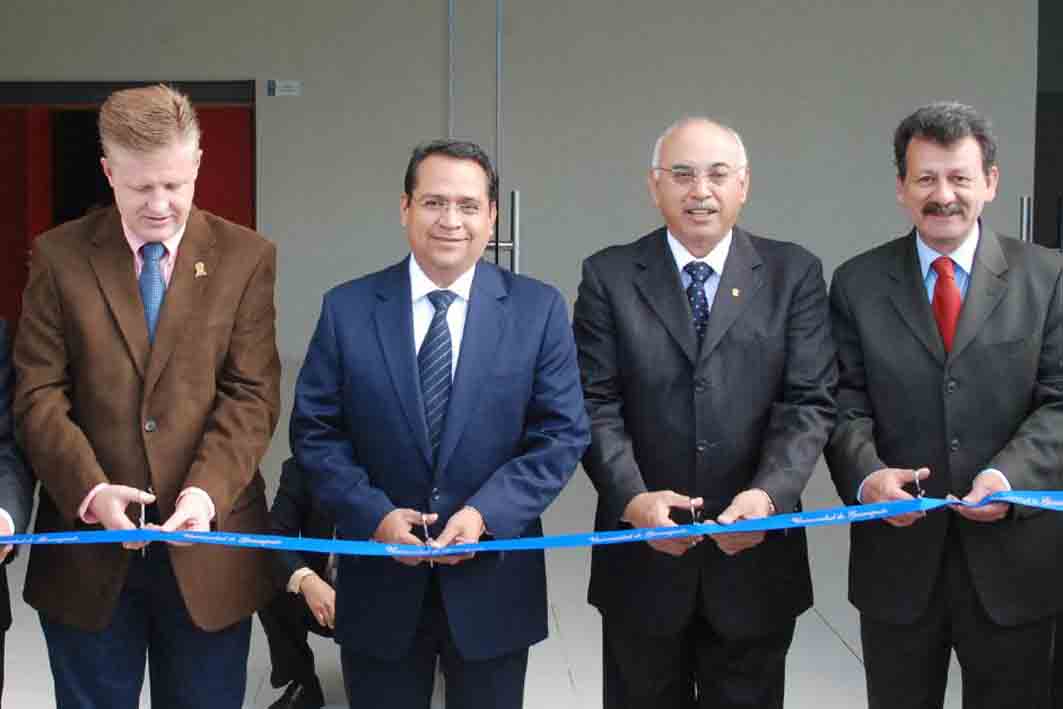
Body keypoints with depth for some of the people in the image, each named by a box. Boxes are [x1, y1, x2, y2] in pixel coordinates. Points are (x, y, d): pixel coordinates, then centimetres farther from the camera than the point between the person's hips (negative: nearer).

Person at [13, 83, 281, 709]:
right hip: (88, 547, 1)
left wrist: (207, 491, -19)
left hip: (207, 546, 0)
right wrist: (90, 489, -17)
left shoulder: (247, 257, 0)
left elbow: (253, 395, -4)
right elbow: (39, 395, -2)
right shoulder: (60, 256, 1)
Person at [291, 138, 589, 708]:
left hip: (493, 582, 0)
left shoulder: (539, 310, -2)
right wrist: (374, 516, -14)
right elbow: (314, 431, 0)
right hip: (379, 582, 0)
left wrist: (485, 513, -16)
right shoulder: (347, 309, -1)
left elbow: (563, 433, -4)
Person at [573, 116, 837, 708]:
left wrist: (769, 495, -21)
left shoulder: (794, 274, 2)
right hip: (643, 554, 0)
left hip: (755, 554, 0)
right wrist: (633, 498, -20)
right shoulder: (609, 276, 1)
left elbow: (810, 401, -5)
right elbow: (597, 405, -4)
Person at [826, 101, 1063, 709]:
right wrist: (867, 474, -20)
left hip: (1012, 556, 0)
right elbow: (846, 404, -1)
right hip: (898, 552, 1)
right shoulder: (858, 284, 3)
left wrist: (1010, 476, -21)